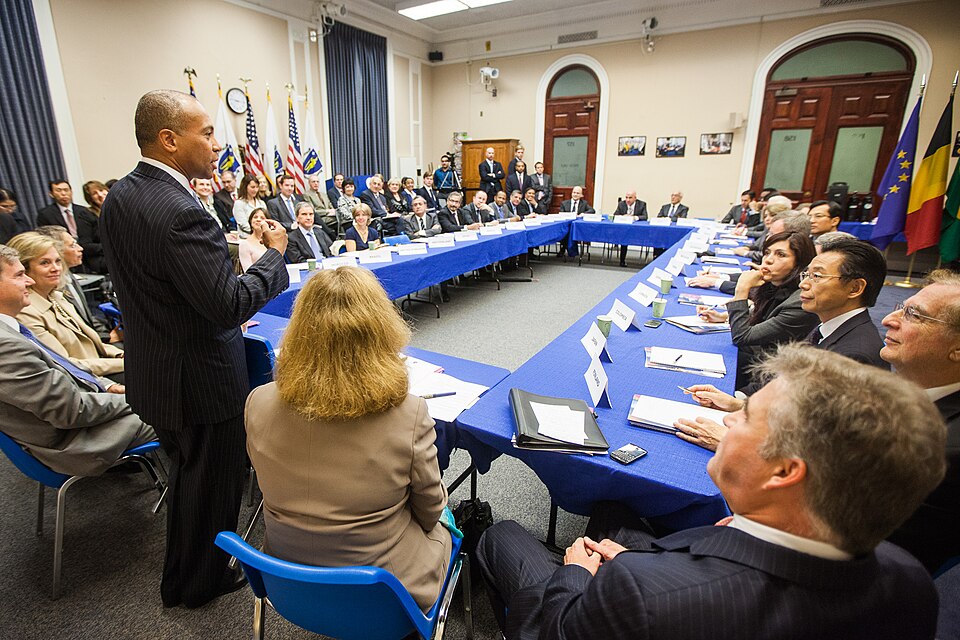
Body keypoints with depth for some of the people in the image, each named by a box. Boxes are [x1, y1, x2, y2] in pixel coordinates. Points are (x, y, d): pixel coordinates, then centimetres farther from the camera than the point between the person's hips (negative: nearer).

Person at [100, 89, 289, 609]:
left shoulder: (118, 197, 3)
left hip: (153, 370, 10)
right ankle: (199, 582, 38)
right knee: (212, 482, 14)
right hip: (199, 380, -9)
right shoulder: (182, 213, -28)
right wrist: (275, 252, -15)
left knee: (187, 473, 28)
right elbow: (230, 306, -28)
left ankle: (181, 574, 51)